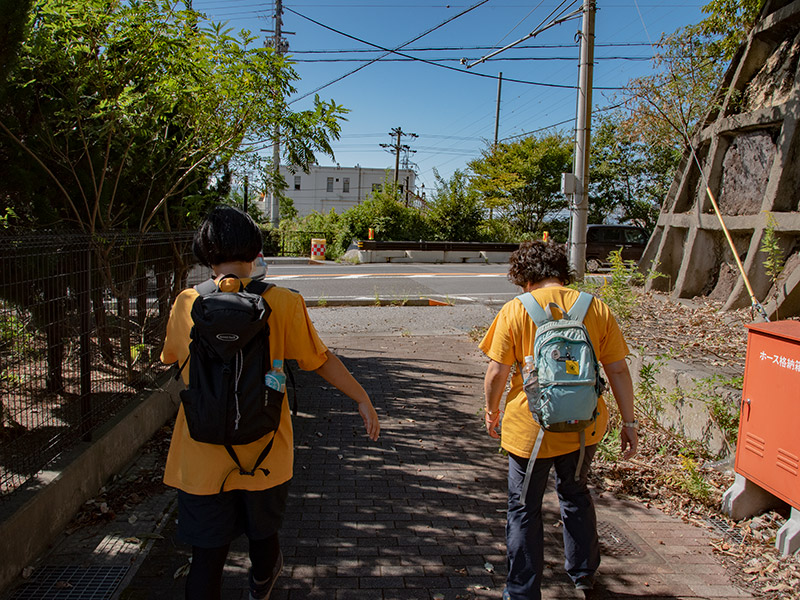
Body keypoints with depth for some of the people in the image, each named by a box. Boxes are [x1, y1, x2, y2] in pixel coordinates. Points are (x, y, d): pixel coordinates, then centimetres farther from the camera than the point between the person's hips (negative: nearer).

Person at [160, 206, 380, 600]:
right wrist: (363, 399, 8)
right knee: (262, 532, 26)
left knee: (208, 555, 10)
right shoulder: (282, 303, -13)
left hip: (203, 459, 0)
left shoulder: (186, 304, -6)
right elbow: (320, 360, -6)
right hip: (264, 453, 0)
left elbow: (169, 359, 13)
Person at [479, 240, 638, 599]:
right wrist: (629, 423, 8)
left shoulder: (515, 310, -10)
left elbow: (497, 372, -10)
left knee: (524, 510, 12)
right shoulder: (596, 309, -2)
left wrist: (492, 410, 8)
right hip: (583, 426, 4)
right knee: (575, 495, 28)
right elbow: (618, 371, 0)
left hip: (530, 429, -4)